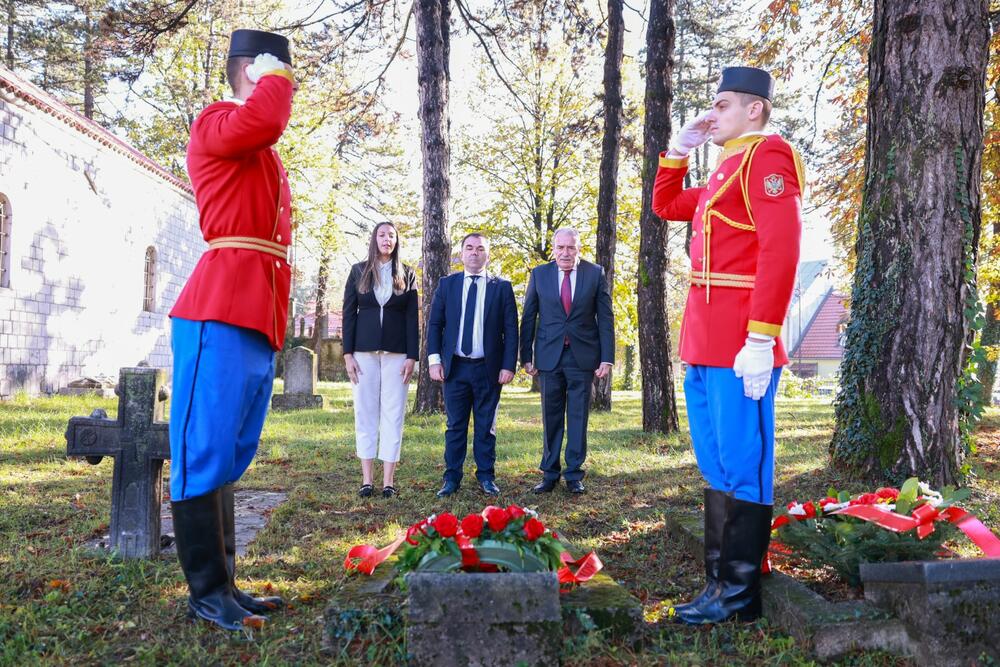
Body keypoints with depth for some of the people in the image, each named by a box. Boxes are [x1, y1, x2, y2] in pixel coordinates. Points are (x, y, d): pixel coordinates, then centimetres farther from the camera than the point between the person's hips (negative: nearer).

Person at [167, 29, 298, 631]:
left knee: (229, 461, 10)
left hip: (260, 321, 9)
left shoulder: (266, 158, 27)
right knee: (205, 456, -4)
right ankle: (207, 593, 2)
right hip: (220, 315, -9)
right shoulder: (216, 124, 1)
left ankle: (225, 585, 17)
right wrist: (276, 74, -2)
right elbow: (264, 120, -24)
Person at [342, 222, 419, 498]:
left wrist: (412, 356, -4)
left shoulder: (407, 274, 7)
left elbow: (413, 318, 4)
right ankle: (367, 479, 6)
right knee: (365, 413, 2)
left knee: (393, 414, -1)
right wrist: (348, 353, -2)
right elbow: (349, 313, 5)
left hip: (396, 352, 0)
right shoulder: (358, 271, 8)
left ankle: (388, 480, 2)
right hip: (365, 350, 1)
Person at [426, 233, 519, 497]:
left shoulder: (502, 287, 3)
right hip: (455, 367, 1)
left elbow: (511, 329, 1)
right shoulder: (447, 284, 8)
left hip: (488, 368, -1)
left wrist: (508, 366, -7)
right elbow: (434, 324, 7)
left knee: (486, 426, 7)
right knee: (455, 425, 5)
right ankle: (452, 478, 13)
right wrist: (434, 360, -3)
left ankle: (486, 477, 17)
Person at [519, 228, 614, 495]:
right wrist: (526, 356, 2)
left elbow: (605, 318, 1)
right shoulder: (539, 274, 4)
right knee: (551, 417, 8)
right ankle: (550, 473, 17)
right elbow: (528, 318, 6)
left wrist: (607, 358, -5)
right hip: (550, 355, 1)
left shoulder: (595, 273, 1)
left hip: (583, 356, -1)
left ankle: (574, 475, 13)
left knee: (578, 417, 4)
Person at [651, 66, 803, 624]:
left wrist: (760, 339, -24)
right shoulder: (727, 170, 21)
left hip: (739, 346, -10)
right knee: (718, 467, 13)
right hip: (705, 345, 10)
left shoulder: (768, 155, -8)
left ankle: (740, 595, 8)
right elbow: (665, 206, 35)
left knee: (743, 468, -2)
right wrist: (679, 149, 21)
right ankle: (721, 580, 24)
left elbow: (780, 250, -19)